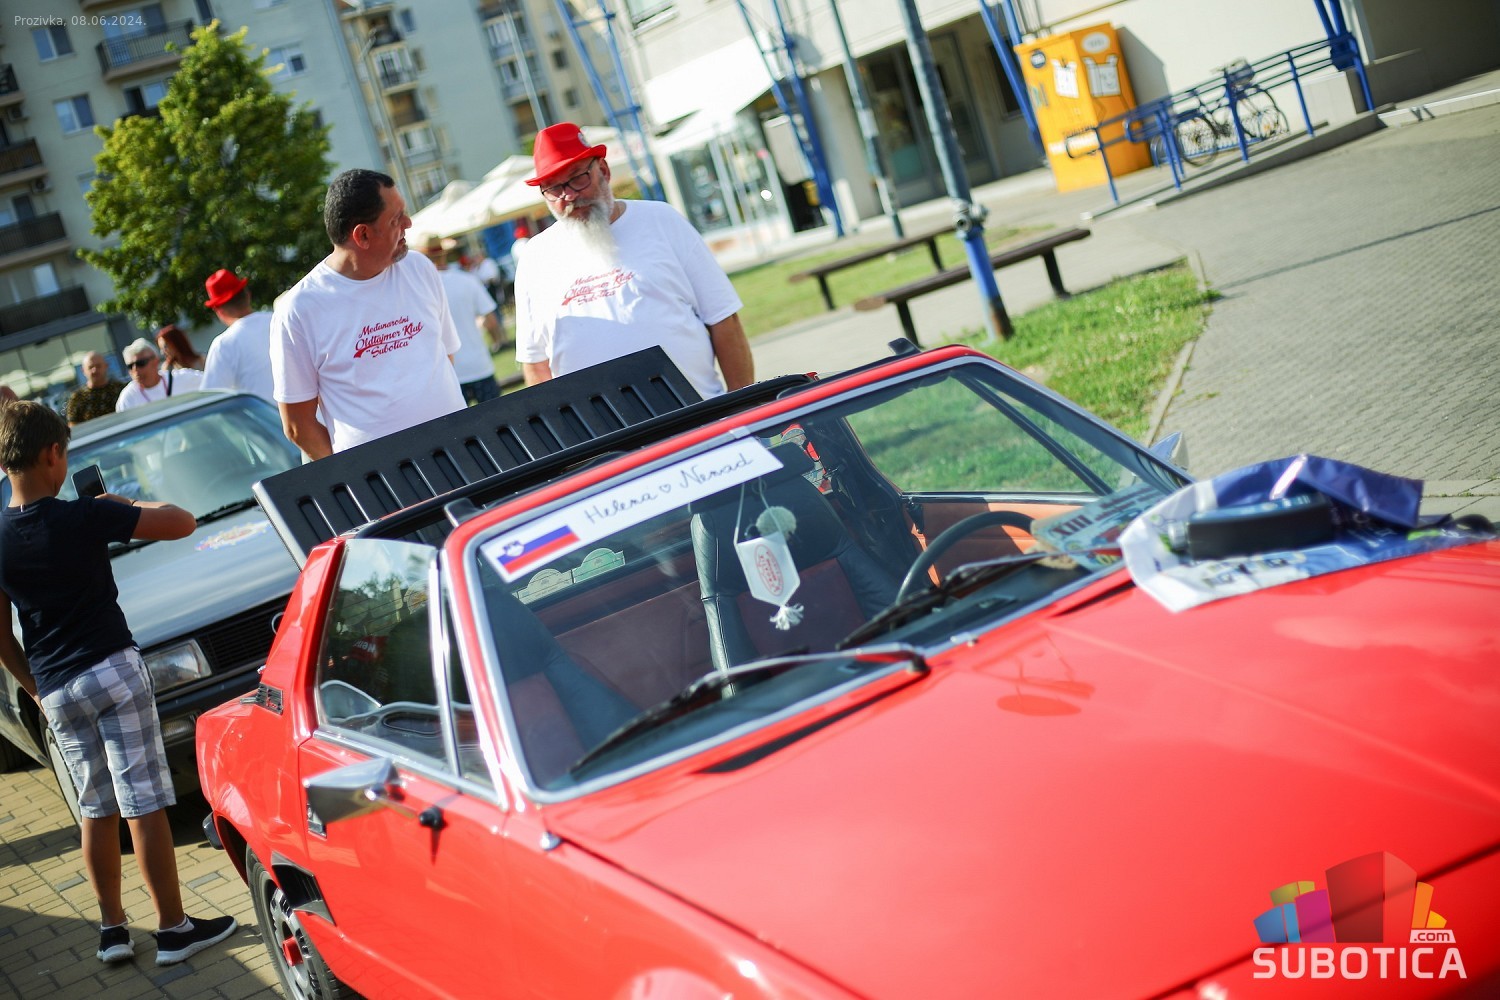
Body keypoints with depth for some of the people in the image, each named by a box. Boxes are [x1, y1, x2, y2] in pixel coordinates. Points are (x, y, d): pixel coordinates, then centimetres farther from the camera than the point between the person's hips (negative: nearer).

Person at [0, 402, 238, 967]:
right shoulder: (83, 517, -13)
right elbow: (182, 523, -11)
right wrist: (126, 504, 5)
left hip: (56, 692, 5)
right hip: (112, 671, -5)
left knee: (96, 808, 16)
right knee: (144, 804, -1)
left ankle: (112, 930, 20)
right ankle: (174, 929, 3)